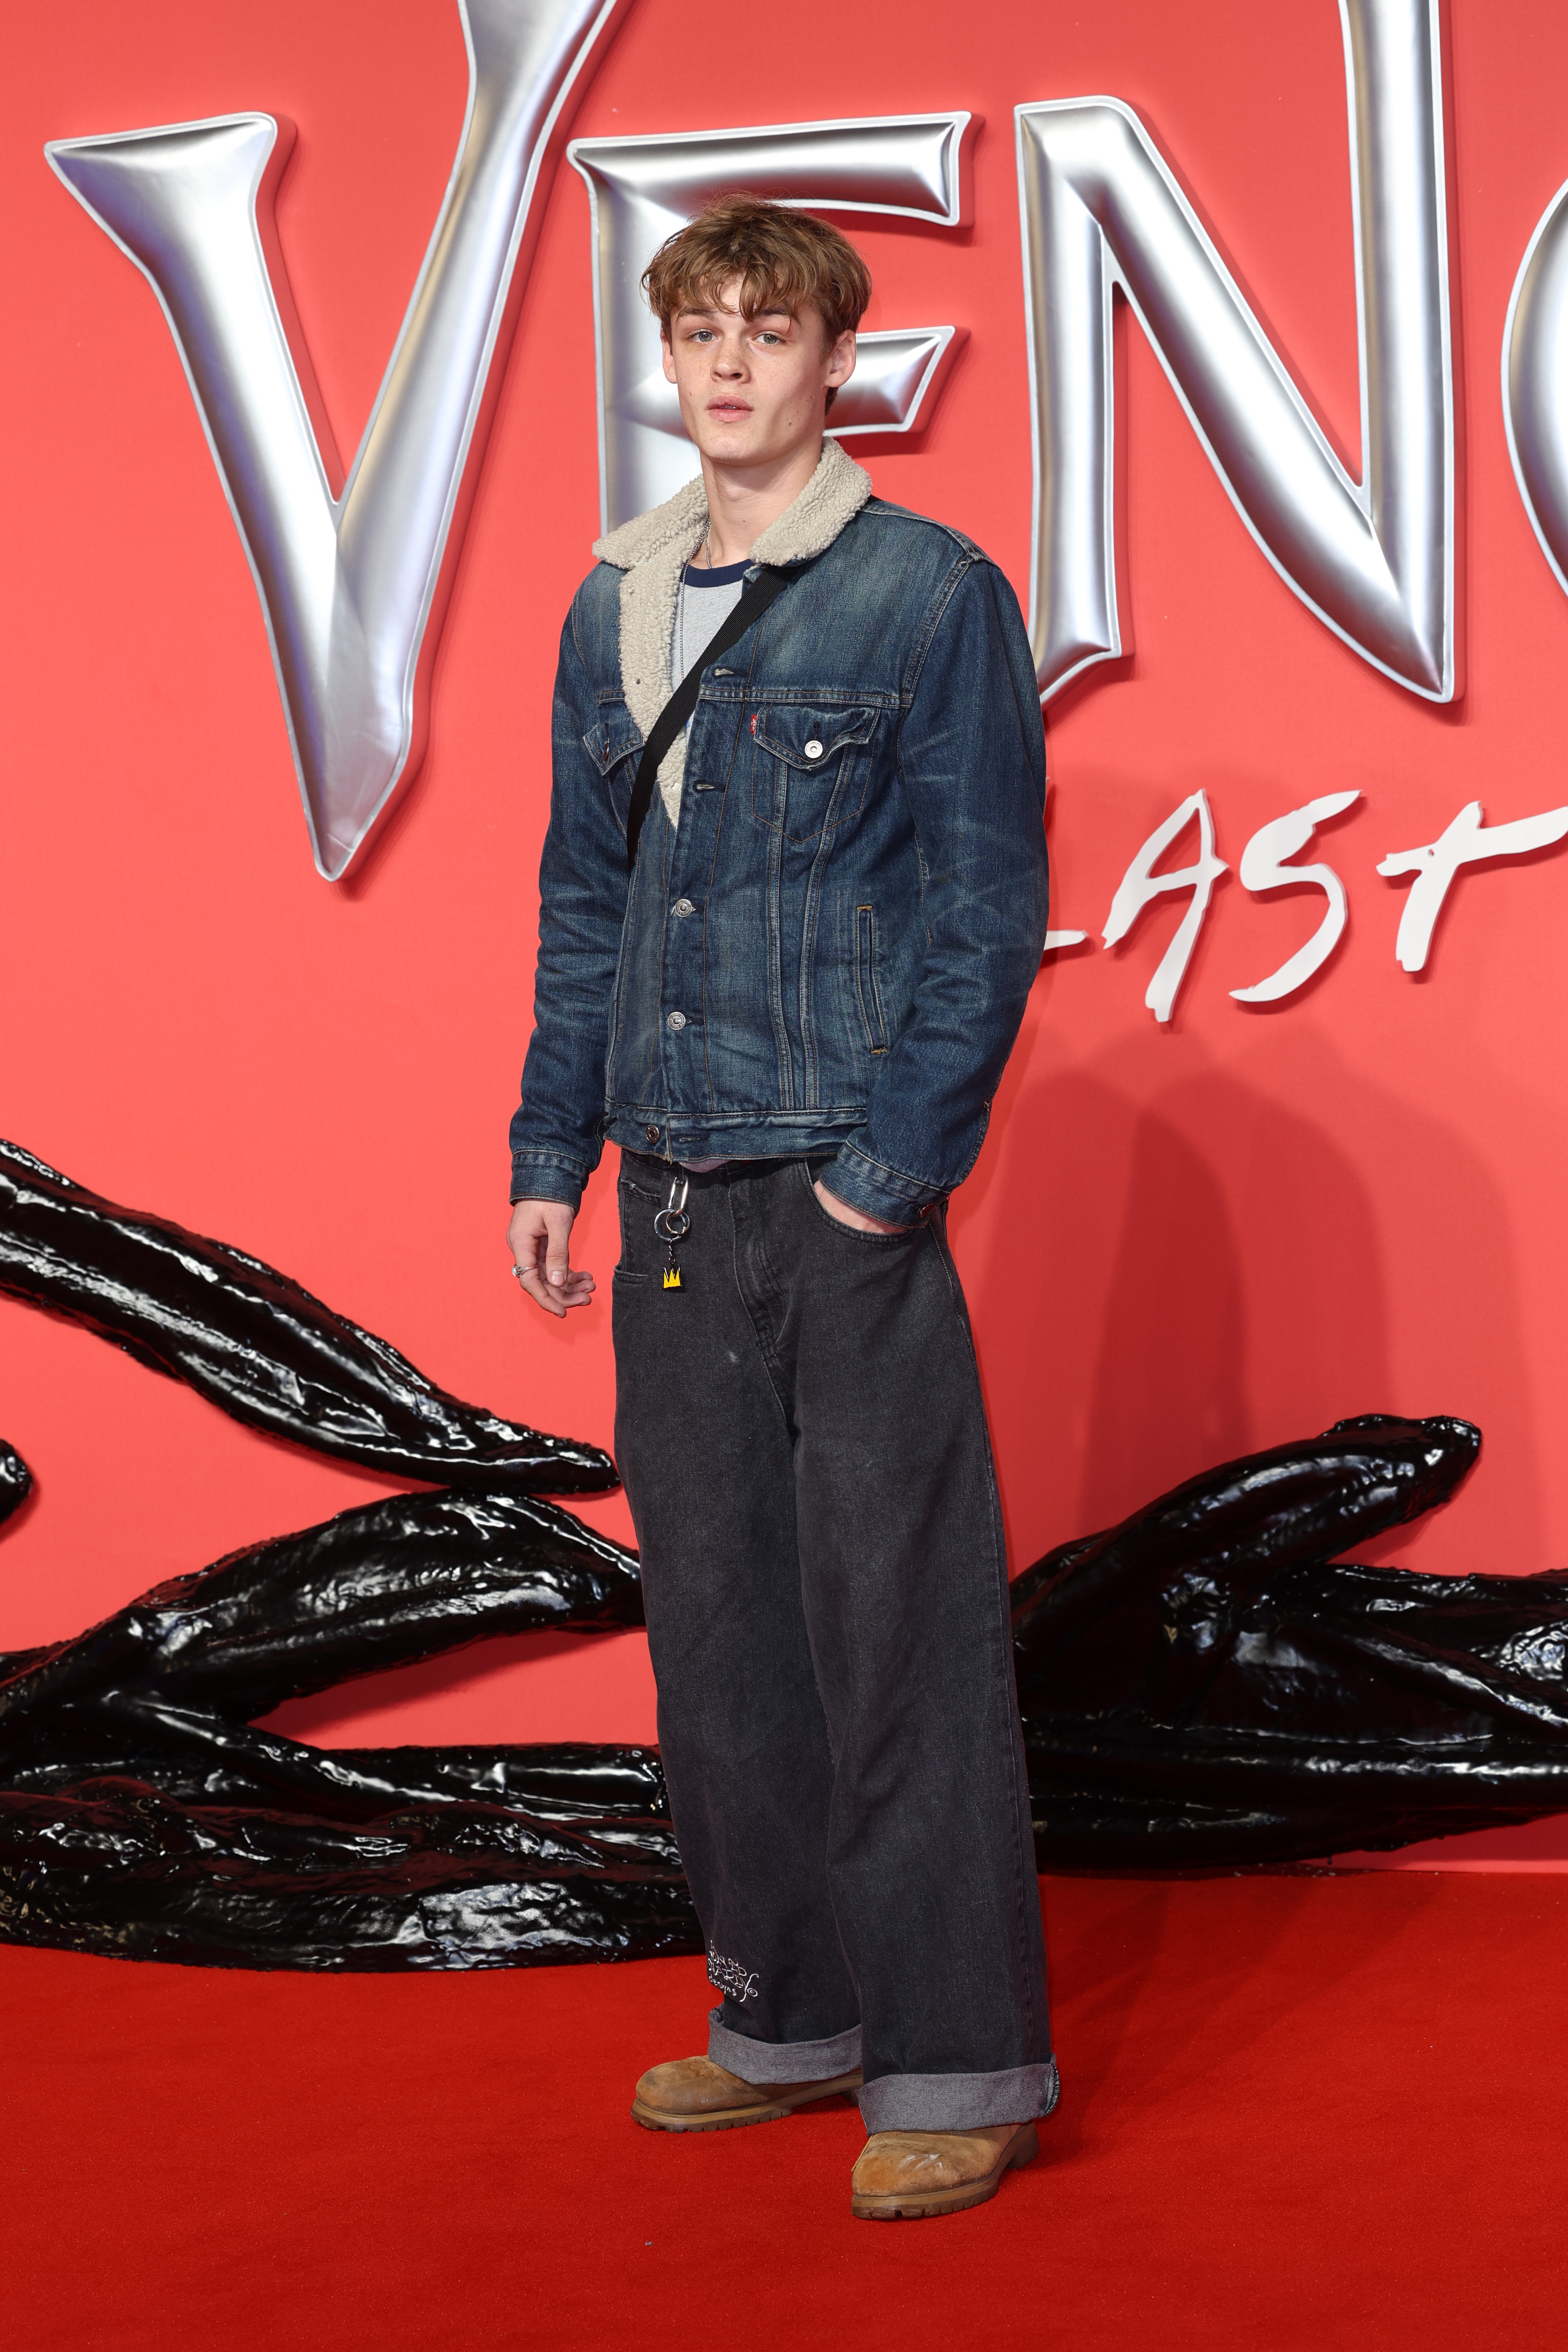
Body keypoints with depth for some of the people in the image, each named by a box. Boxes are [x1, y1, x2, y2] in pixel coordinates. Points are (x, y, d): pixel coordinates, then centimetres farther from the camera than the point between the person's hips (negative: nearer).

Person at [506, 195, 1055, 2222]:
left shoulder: (932, 594, -5)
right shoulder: (614, 609, 13)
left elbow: (991, 908, -7)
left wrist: (898, 1161, -14)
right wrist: (551, 1153, 12)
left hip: (848, 1186, -6)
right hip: (673, 1200, 6)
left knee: (899, 1621, -3)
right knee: (715, 1617, 11)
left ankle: (956, 2067, 6)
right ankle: (791, 2016, 24)